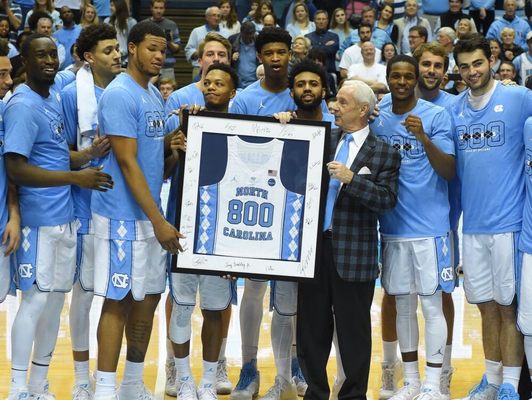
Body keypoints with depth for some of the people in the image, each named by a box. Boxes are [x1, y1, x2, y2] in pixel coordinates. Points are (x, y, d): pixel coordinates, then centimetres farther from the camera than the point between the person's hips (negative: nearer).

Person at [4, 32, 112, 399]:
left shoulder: (56, 90, 7)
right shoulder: (22, 106, -16)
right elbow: (16, 169, -22)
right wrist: (75, 177, -22)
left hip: (66, 215, 8)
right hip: (41, 219, -8)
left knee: (56, 299, 12)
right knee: (36, 300, -5)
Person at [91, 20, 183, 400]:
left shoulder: (156, 95, 13)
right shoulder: (119, 94, -15)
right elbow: (127, 162, -19)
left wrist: (172, 140, -2)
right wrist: (158, 221, -20)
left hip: (151, 213, 9)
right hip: (124, 215, -9)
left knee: (149, 297, 13)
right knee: (119, 301, -5)